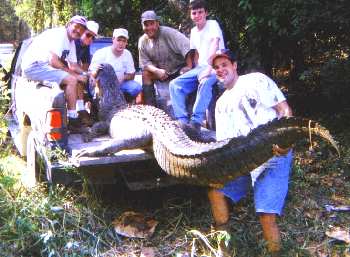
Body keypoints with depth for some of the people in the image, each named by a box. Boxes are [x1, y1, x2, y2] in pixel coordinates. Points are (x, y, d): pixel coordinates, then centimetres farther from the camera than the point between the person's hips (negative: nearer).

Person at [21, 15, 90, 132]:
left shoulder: (71, 42, 14)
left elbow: (72, 65, 13)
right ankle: (73, 120, -23)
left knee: (78, 78, 7)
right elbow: (53, 61, -26)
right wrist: (74, 74, -20)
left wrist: (84, 74, -6)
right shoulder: (59, 35, -16)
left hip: (46, 65, 10)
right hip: (35, 65, -10)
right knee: (71, 80, -25)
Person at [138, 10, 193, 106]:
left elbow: (187, 47, -28)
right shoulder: (142, 41, -4)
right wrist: (157, 71, -24)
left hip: (179, 68, -4)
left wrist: (189, 67, -33)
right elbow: (144, 63, -4)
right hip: (162, 71, 4)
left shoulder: (168, 33, -21)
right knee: (145, 74, -17)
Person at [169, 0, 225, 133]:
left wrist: (209, 68, -32)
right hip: (200, 67, 7)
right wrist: (193, 70, 9)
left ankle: (196, 121, -38)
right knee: (174, 84, -12)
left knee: (205, 82, -40)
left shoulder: (213, 24, -5)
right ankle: (183, 121, -20)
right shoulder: (193, 31, 17)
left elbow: (214, 47, -20)